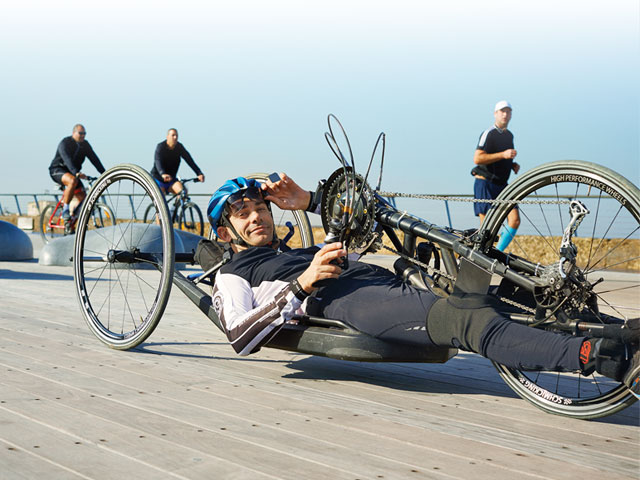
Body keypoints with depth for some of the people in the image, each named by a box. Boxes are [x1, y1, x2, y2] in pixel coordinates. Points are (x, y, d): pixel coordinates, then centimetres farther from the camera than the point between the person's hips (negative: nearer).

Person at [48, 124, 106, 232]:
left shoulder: (85, 145, 2)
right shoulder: (65, 143, -18)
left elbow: (94, 159, -3)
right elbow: (67, 160, -34)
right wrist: (76, 173, -50)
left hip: (73, 173, 7)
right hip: (57, 170, -7)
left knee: (83, 197, -8)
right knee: (73, 181, -38)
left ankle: (73, 220, 9)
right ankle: (65, 210, -25)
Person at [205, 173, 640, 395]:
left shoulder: (304, 252, 41)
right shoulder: (232, 276, 23)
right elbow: (241, 337, 1)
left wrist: (310, 201, 25)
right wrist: (303, 284, -9)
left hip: (385, 281, 7)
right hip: (345, 299, -7)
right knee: (465, 318, -31)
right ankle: (597, 356, -47)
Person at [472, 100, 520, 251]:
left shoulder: (509, 135, 16)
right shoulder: (488, 134, -10)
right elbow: (477, 158, -20)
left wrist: (513, 164, 9)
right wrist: (503, 155, -23)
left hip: (502, 185, 7)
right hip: (485, 183, -7)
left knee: (515, 220, -5)